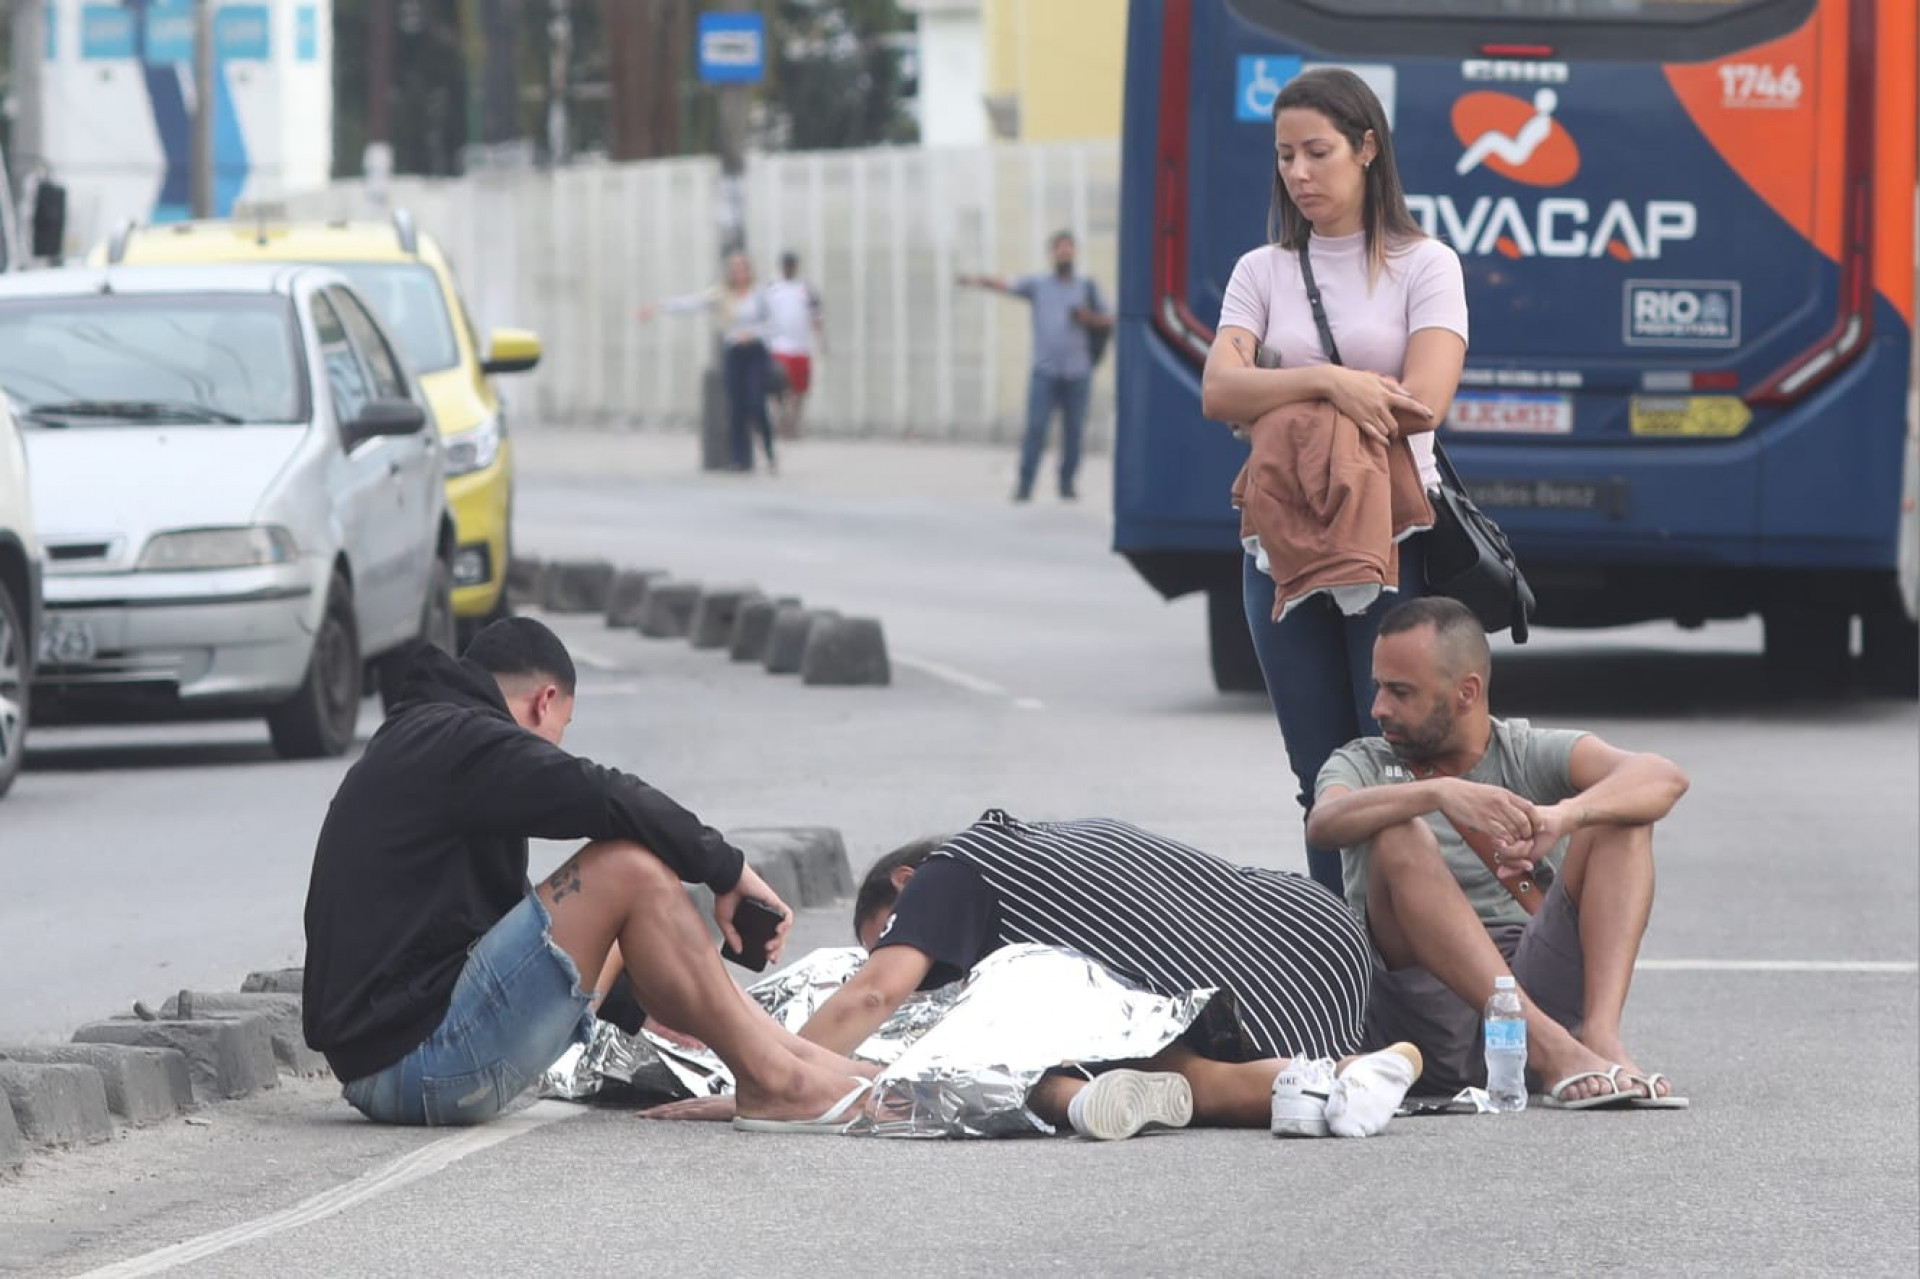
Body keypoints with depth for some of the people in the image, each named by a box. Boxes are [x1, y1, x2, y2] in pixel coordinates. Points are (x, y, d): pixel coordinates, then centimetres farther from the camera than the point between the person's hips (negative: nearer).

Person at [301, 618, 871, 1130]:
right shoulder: (461, 743, -8)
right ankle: (771, 1081, -7)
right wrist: (727, 867, -6)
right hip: (420, 1064, -11)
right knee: (630, 868, -14)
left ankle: (797, 1055, 17)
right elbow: (612, 801, -20)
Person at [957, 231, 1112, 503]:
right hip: (1045, 371, -1)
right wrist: (980, 280, -23)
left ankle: (1067, 483, 14)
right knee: (1036, 427, -10)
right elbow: (1005, 286, -5)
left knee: (1074, 430, 3)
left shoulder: (1087, 287, 13)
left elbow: (1108, 322, 15)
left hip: (1077, 372, 1)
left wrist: (1089, 317, -6)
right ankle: (1025, 485, -9)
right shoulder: (1037, 285, 10)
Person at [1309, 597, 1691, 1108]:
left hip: (1538, 985, 1)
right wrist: (1441, 793, -32)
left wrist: (1564, 816, -29)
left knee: (1618, 815, -10)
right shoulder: (1365, 764, 12)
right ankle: (1546, 1046, -39)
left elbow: (1664, 779, -8)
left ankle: (1600, 1034, -31)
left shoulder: (1532, 754, 12)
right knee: (1399, 836, -23)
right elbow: (1325, 822, -14)